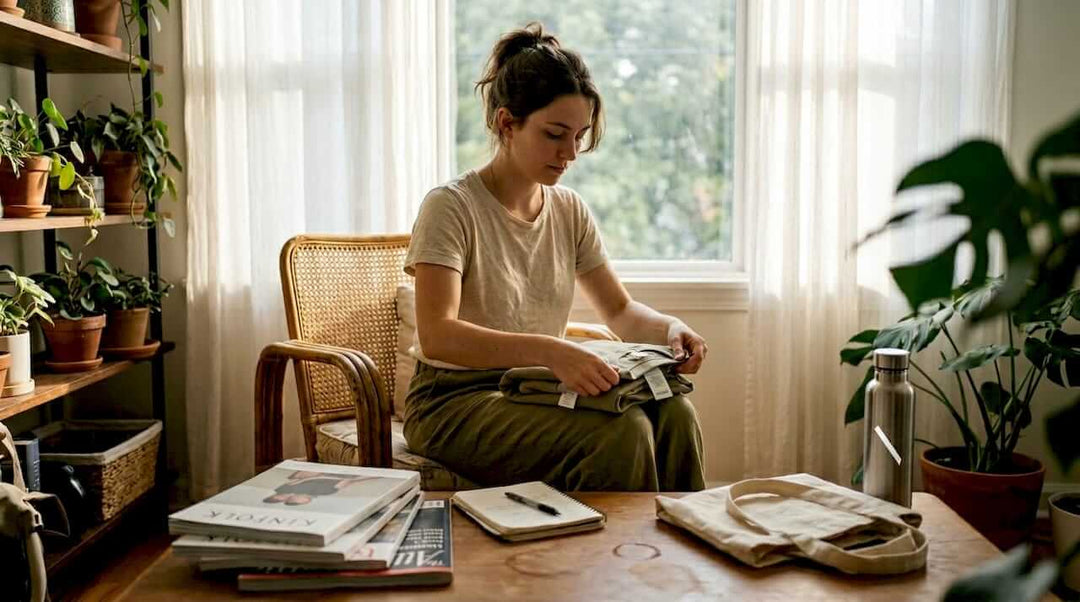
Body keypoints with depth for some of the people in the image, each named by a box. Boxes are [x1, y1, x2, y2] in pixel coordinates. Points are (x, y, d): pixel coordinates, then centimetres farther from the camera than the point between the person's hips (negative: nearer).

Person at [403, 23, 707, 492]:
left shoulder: (569, 211, 7)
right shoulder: (451, 207, -13)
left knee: (673, 412, -22)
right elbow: (436, 335, -26)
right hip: (456, 403, -6)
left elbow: (619, 310, 15)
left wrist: (669, 329, -9)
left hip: (537, 394, 6)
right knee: (620, 432, -30)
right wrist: (548, 351, -40)